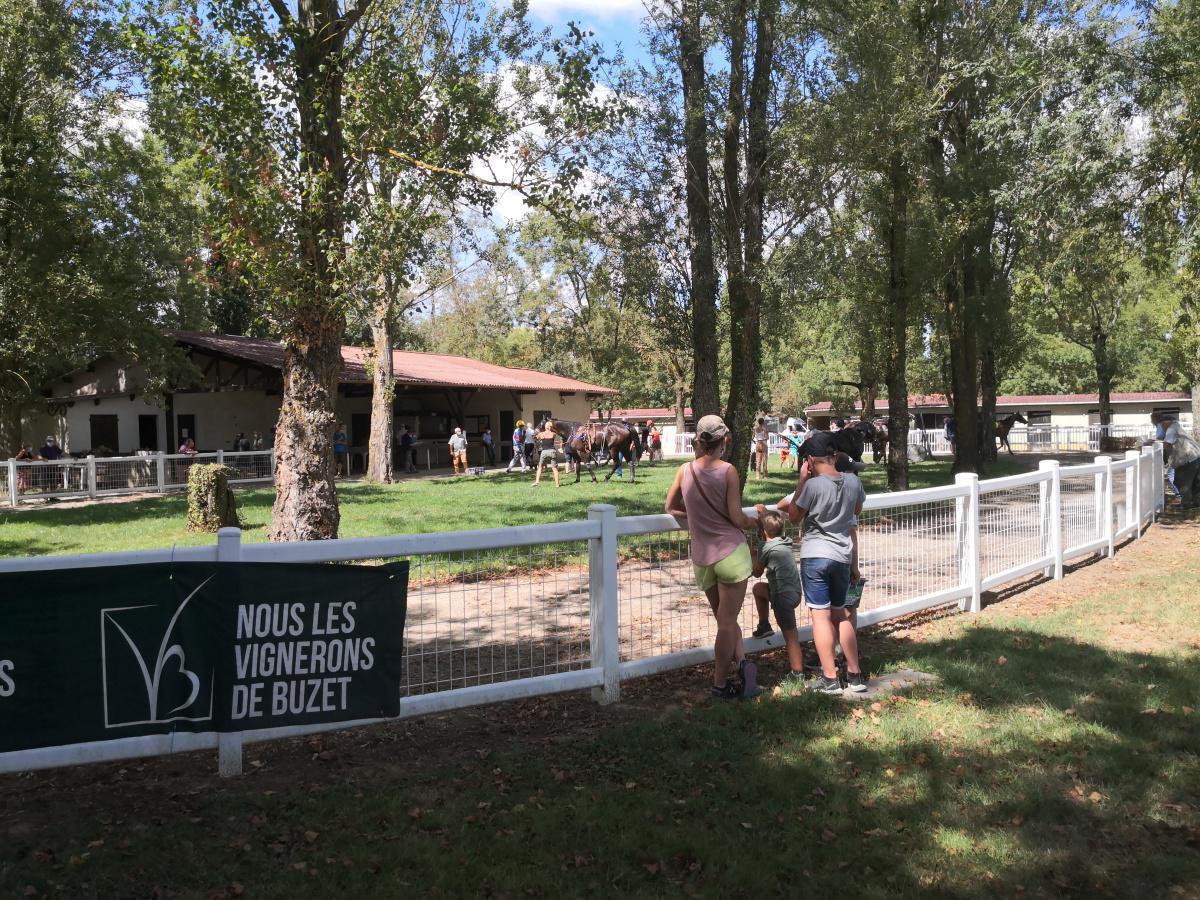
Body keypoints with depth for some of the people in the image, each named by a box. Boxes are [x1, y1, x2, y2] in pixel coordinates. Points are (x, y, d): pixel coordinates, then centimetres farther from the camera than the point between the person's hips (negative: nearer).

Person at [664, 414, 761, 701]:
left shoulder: (685, 470, 2)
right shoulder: (727, 470, -10)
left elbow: (670, 508, 15)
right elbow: (737, 518, -11)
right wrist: (753, 522, 10)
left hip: (701, 557, 4)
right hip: (731, 551, -4)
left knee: (724, 619, 18)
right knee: (728, 621, 5)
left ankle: (741, 661, 2)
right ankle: (720, 684, 11)